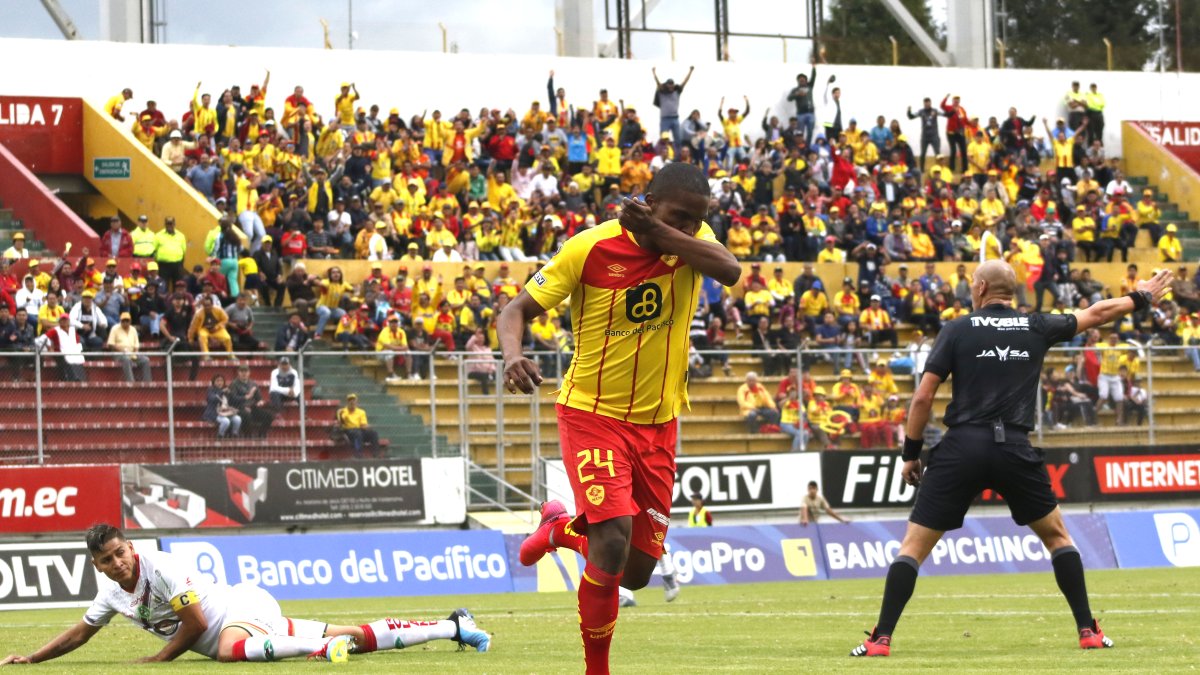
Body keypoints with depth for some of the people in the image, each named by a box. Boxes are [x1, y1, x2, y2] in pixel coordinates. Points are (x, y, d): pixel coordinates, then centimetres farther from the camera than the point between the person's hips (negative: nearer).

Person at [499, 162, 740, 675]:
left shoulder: (691, 242, -4)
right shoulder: (592, 247, -14)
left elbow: (730, 272, -26)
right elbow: (517, 309, -11)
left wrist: (661, 233, -33)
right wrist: (512, 354, -32)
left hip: (658, 423, 4)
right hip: (593, 415, -4)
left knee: (636, 572, 8)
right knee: (614, 542, -23)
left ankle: (561, 529, 40)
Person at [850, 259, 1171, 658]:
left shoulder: (958, 330, 3)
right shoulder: (1036, 327, 10)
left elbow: (923, 397, -1)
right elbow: (1095, 314, 26)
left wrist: (911, 453, 9)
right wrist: (1140, 299, 43)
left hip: (962, 449, -2)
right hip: (1014, 451, 2)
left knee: (913, 545, 5)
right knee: (1057, 535, 21)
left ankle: (881, 639, -3)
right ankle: (1088, 630, 16)